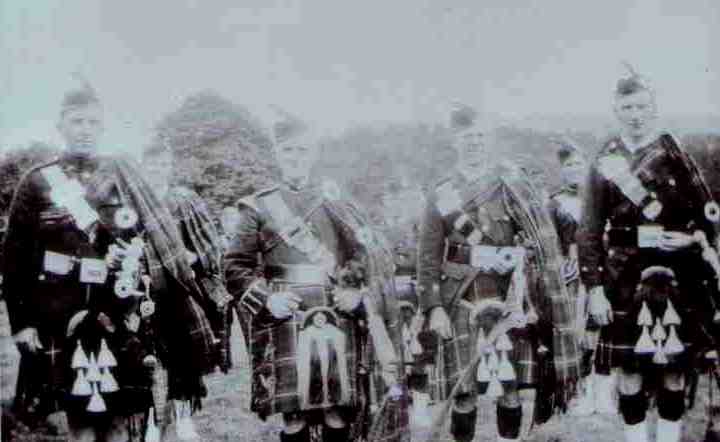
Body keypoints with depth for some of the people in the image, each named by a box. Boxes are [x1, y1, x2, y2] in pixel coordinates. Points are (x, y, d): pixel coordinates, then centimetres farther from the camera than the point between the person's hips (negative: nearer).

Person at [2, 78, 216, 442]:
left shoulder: (125, 177, 9)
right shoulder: (37, 183, 6)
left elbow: (158, 245, 8)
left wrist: (153, 308, 0)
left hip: (125, 316, 1)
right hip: (65, 318, -1)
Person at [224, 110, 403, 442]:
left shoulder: (338, 203, 12)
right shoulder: (258, 207, 8)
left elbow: (379, 258, 12)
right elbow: (235, 267, 4)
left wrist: (361, 294, -5)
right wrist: (266, 299, -10)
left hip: (339, 325, 2)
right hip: (286, 328, -1)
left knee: (339, 415, 2)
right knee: (293, 415, -3)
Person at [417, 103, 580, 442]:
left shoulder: (514, 183, 5)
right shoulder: (441, 195, 6)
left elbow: (543, 241, 3)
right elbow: (429, 257, 5)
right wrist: (433, 307, -5)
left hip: (510, 299, 0)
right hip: (462, 301, 0)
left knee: (511, 385, 4)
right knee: (463, 387, 1)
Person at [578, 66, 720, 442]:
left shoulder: (678, 154, 1)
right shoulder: (605, 163, 2)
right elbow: (589, 231, 2)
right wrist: (594, 287, -4)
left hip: (676, 280, 0)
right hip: (625, 281, 0)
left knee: (675, 368, 5)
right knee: (630, 368, 4)